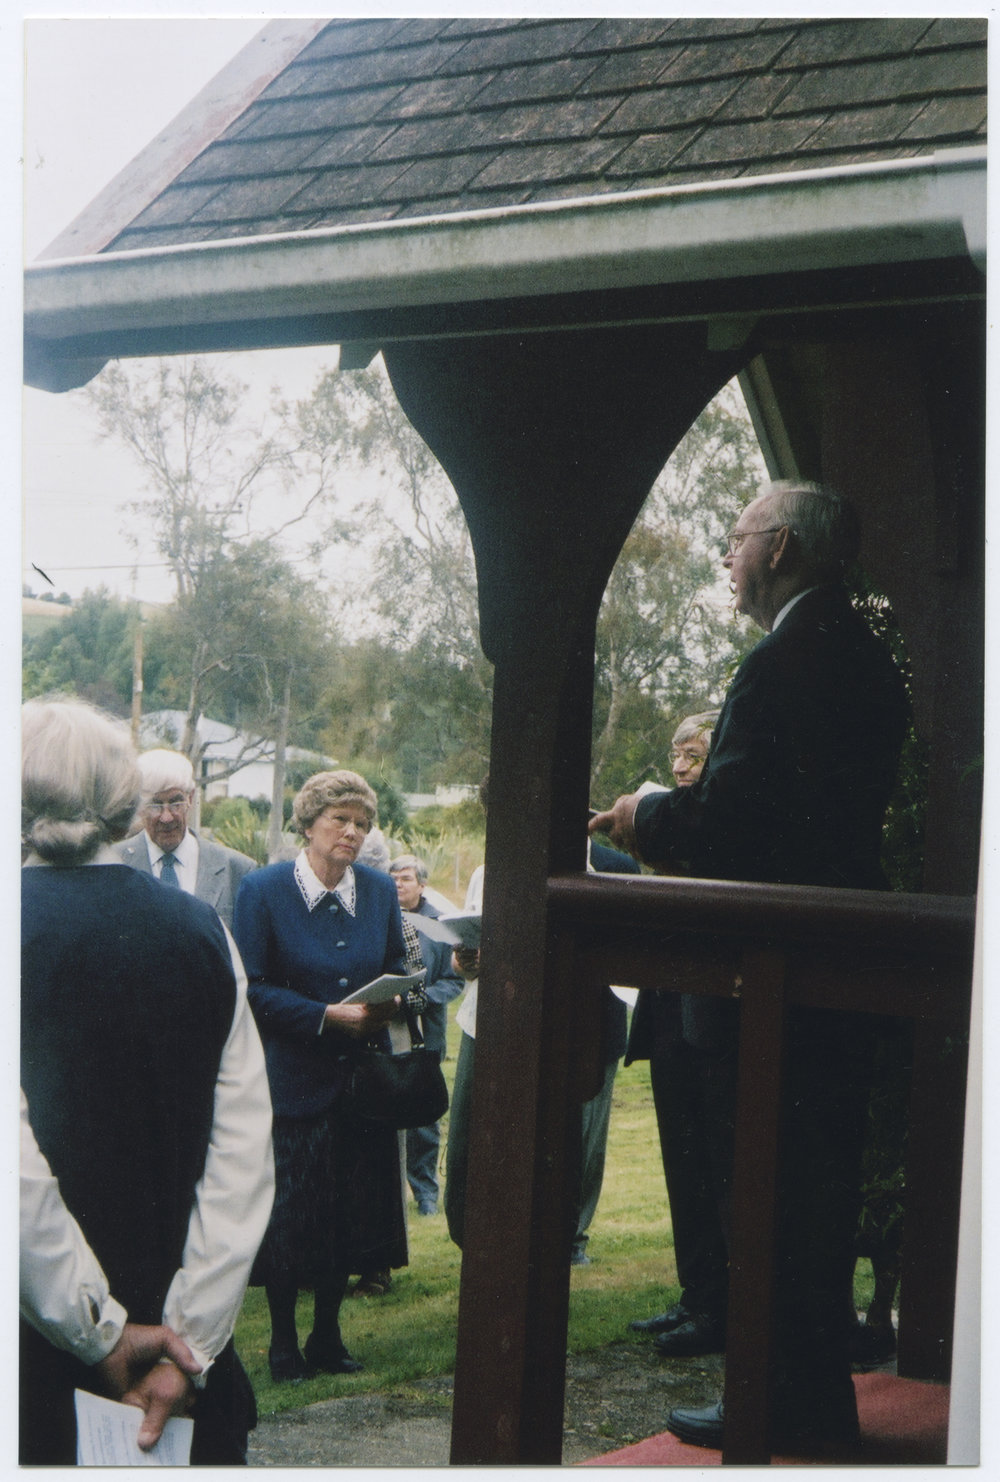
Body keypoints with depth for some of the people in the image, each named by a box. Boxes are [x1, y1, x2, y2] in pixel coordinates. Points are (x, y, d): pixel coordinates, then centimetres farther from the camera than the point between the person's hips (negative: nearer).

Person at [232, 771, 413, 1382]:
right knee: (290, 1212, 0)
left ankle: (328, 1334, 25)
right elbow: (253, 987, -11)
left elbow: (398, 966, 16)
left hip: (362, 1075, 4)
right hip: (292, 1074, -4)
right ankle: (284, 1340, 18)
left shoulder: (380, 889, 5)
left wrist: (393, 1001, -7)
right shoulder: (263, 890, -9)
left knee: (354, 1210, 8)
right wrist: (327, 1016, -20)